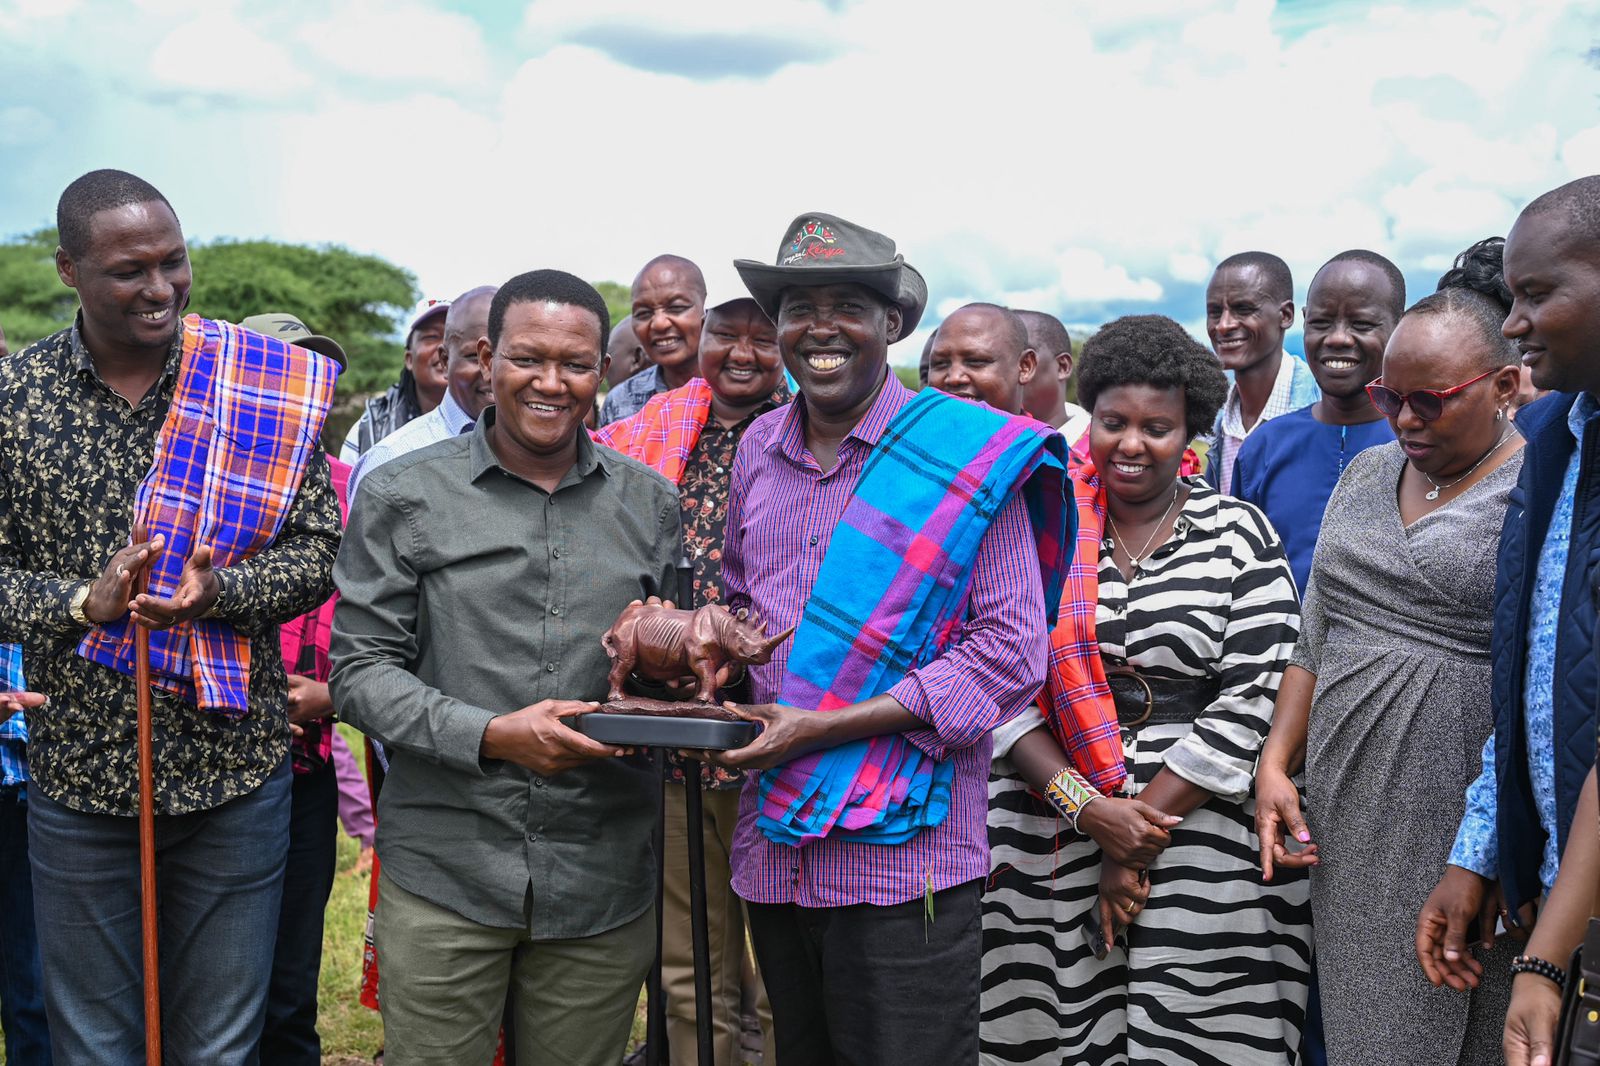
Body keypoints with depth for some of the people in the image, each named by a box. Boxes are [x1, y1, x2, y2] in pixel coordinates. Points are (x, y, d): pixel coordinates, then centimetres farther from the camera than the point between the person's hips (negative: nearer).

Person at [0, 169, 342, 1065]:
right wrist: (84, 603, -18)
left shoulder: (260, 385, -4)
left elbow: (319, 551, -3)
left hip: (237, 771, 0)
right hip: (79, 782, 1)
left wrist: (216, 591, -20)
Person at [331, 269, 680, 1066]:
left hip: (604, 880, 2)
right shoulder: (403, 496, 0)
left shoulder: (650, 502, 8)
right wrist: (491, 735, -17)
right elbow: (359, 672, -3)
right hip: (444, 875, -2)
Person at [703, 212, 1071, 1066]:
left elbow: (1011, 652, -12)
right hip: (772, 847, 6)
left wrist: (824, 727, -16)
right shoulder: (759, 449, 9)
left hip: (902, 851, -5)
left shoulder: (971, 453, -8)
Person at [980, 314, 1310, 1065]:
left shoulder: (1238, 537, 0)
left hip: (1201, 849, -1)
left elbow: (1252, 701, -7)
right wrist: (1087, 806, -11)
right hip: (1045, 843, 1)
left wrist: (1140, 839, -10)